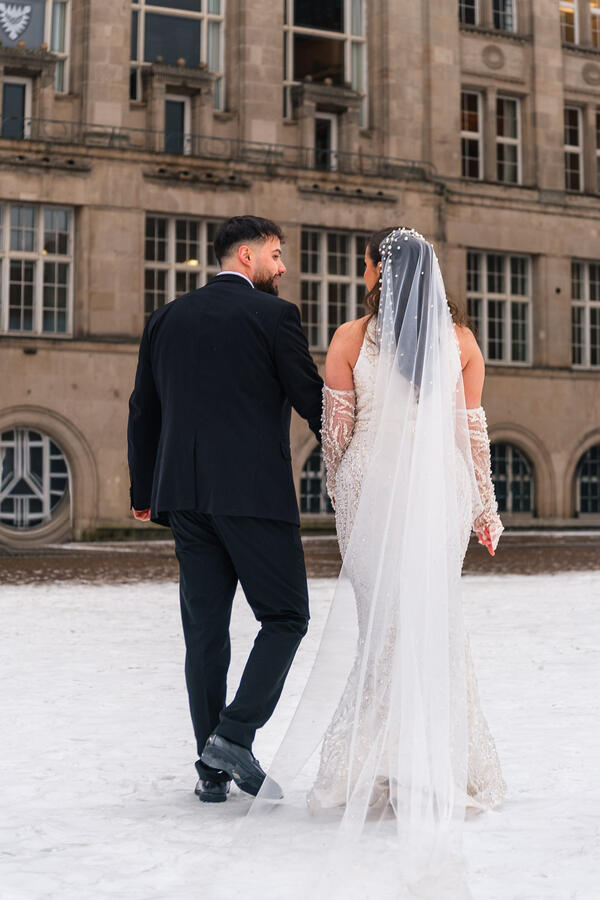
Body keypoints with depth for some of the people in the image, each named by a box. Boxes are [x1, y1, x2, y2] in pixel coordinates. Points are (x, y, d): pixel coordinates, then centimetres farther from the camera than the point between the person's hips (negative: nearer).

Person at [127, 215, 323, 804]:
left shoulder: (167, 318, 13)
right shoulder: (273, 315, -3)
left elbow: (143, 411, 15)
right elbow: (312, 400, -1)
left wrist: (143, 493, 24)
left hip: (185, 496, 6)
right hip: (255, 492, -5)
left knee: (204, 632, 9)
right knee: (285, 618, 6)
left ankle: (212, 769, 13)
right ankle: (234, 736, -7)